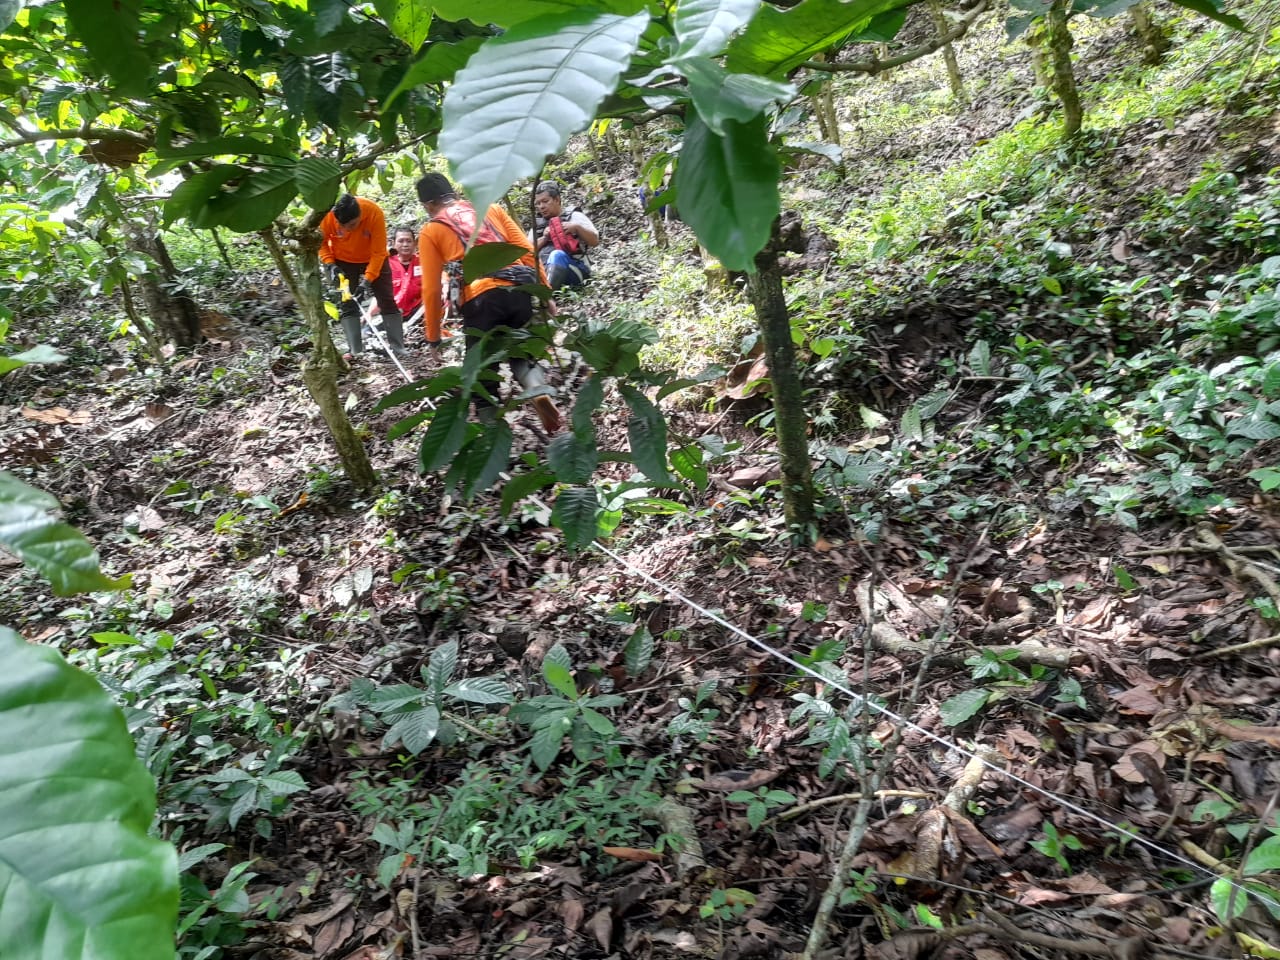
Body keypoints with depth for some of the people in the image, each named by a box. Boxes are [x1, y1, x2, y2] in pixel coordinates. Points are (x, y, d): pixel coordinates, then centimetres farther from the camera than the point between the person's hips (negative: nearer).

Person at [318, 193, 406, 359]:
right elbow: (321, 241, -10)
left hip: (373, 260, -1)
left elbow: (378, 251, -27)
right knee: (347, 304, -2)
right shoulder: (327, 214, -28)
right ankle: (355, 350, 0)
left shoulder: (374, 213, -32)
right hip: (343, 262, 1)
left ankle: (398, 349, 3)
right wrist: (330, 264, -22)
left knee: (387, 301, -2)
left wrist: (368, 279, -32)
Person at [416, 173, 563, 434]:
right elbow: (528, 251, 13)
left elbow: (431, 289, 8)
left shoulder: (430, 231, 12)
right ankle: (539, 389, -9)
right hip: (518, 290, 3)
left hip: (481, 300, -3)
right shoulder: (492, 209, 20)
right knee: (521, 353, 22)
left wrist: (433, 336, 15)